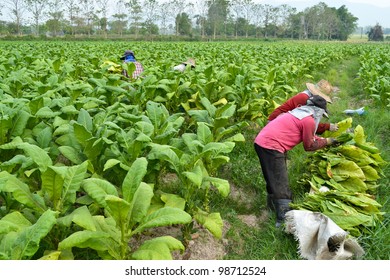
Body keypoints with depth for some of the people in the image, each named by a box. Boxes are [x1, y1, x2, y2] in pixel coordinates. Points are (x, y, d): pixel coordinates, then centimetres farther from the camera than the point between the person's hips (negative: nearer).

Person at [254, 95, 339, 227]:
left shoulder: (299, 112, 20)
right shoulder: (309, 121, -8)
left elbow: (309, 137, 30)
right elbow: (308, 146, 3)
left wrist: (325, 140, 28)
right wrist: (327, 142, 15)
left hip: (261, 142, 10)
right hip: (271, 146, -10)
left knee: (273, 180, 24)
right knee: (281, 186, -5)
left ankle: (273, 207, 38)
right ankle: (284, 219, -2)